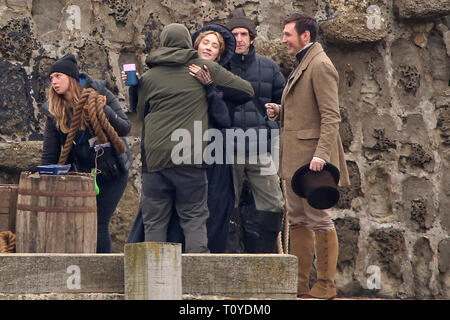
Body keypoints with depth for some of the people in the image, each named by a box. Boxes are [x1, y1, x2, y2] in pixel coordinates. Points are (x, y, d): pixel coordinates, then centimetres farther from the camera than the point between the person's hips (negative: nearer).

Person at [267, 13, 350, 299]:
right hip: (295, 158, 11)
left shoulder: (320, 65, -11)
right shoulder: (301, 65, 20)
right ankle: (300, 284, 17)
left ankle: (326, 286, -2)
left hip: (311, 156, -10)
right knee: (297, 220, 12)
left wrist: (321, 154, -26)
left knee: (319, 219, -6)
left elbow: (331, 116, -18)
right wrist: (280, 113, 11)